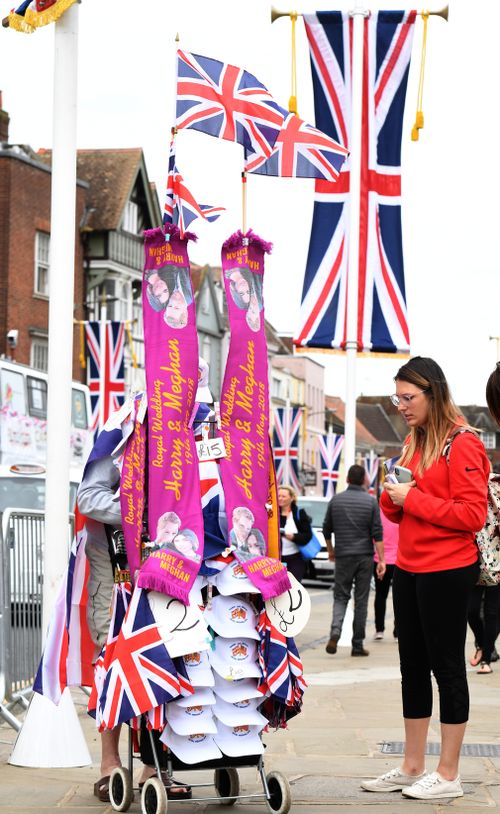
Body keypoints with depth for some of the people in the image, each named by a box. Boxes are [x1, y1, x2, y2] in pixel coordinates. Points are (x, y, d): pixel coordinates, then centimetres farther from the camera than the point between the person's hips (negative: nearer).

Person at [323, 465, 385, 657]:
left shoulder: (336, 500, 2)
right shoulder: (371, 501, -3)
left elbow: (326, 530, 10)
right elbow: (377, 533, -7)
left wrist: (331, 551, 26)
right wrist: (381, 560, -5)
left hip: (343, 556, 1)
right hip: (365, 557, -1)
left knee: (340, 597, 8)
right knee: (361, 601, 5)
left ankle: (335, 632, -17)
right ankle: (357, 645, 6)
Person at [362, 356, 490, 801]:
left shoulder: (462, 445, -11)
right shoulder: (413, 443, 12)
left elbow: (472, 514, -18)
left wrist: (412, 498, -18)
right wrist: (392, 496, -3)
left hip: (447, 573, -8)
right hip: (409, 570, 8)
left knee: (446, 666, 0)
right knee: (413, 667, 12)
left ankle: (448, 775, 8)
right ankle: (412, 768, 21)